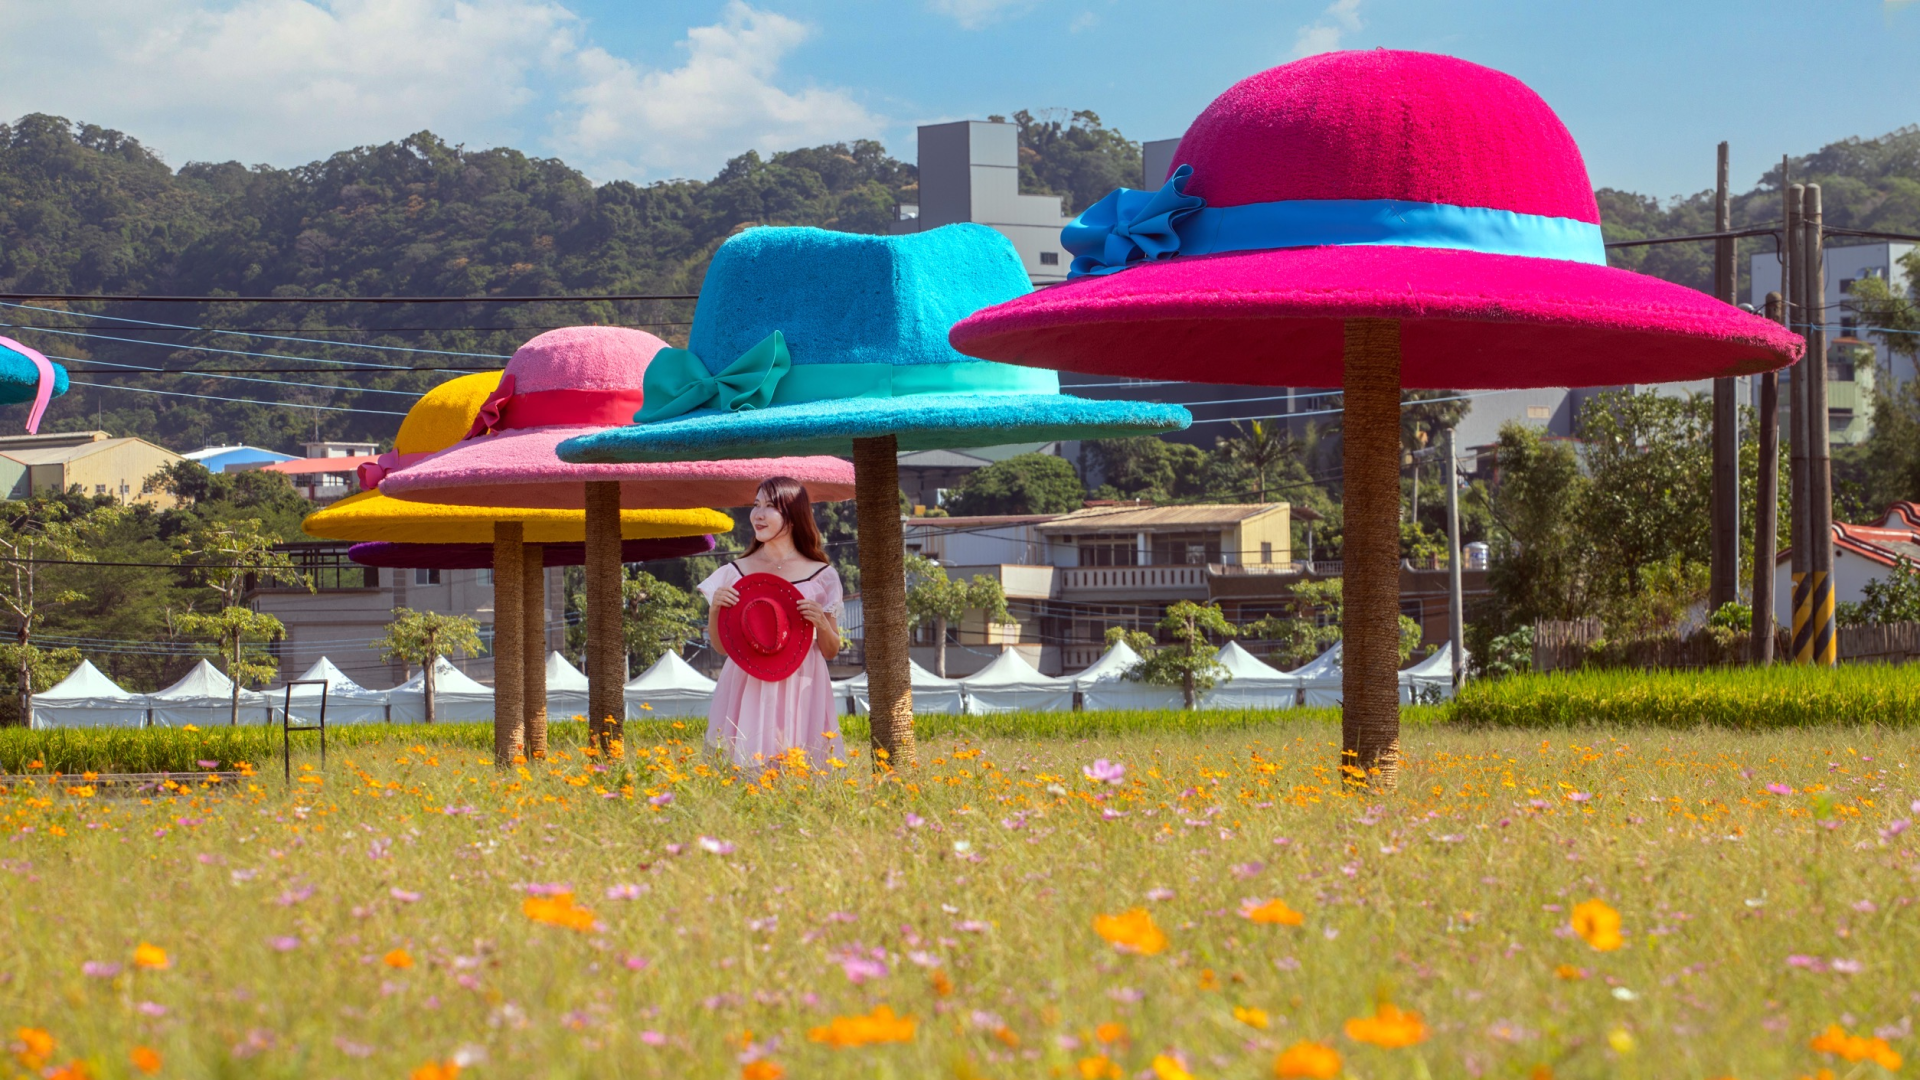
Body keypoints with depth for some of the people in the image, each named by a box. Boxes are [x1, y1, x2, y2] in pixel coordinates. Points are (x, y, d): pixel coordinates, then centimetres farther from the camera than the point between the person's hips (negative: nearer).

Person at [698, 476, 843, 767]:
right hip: (747, 690, 1)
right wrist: (714, 609, -6)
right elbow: (721, 646, 11)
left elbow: (831, 651, 9)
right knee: (746, 766, -7)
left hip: (800, 691, -1)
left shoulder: (821, 576, 5)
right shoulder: (736, 573, 7)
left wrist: (821, 623, -10)